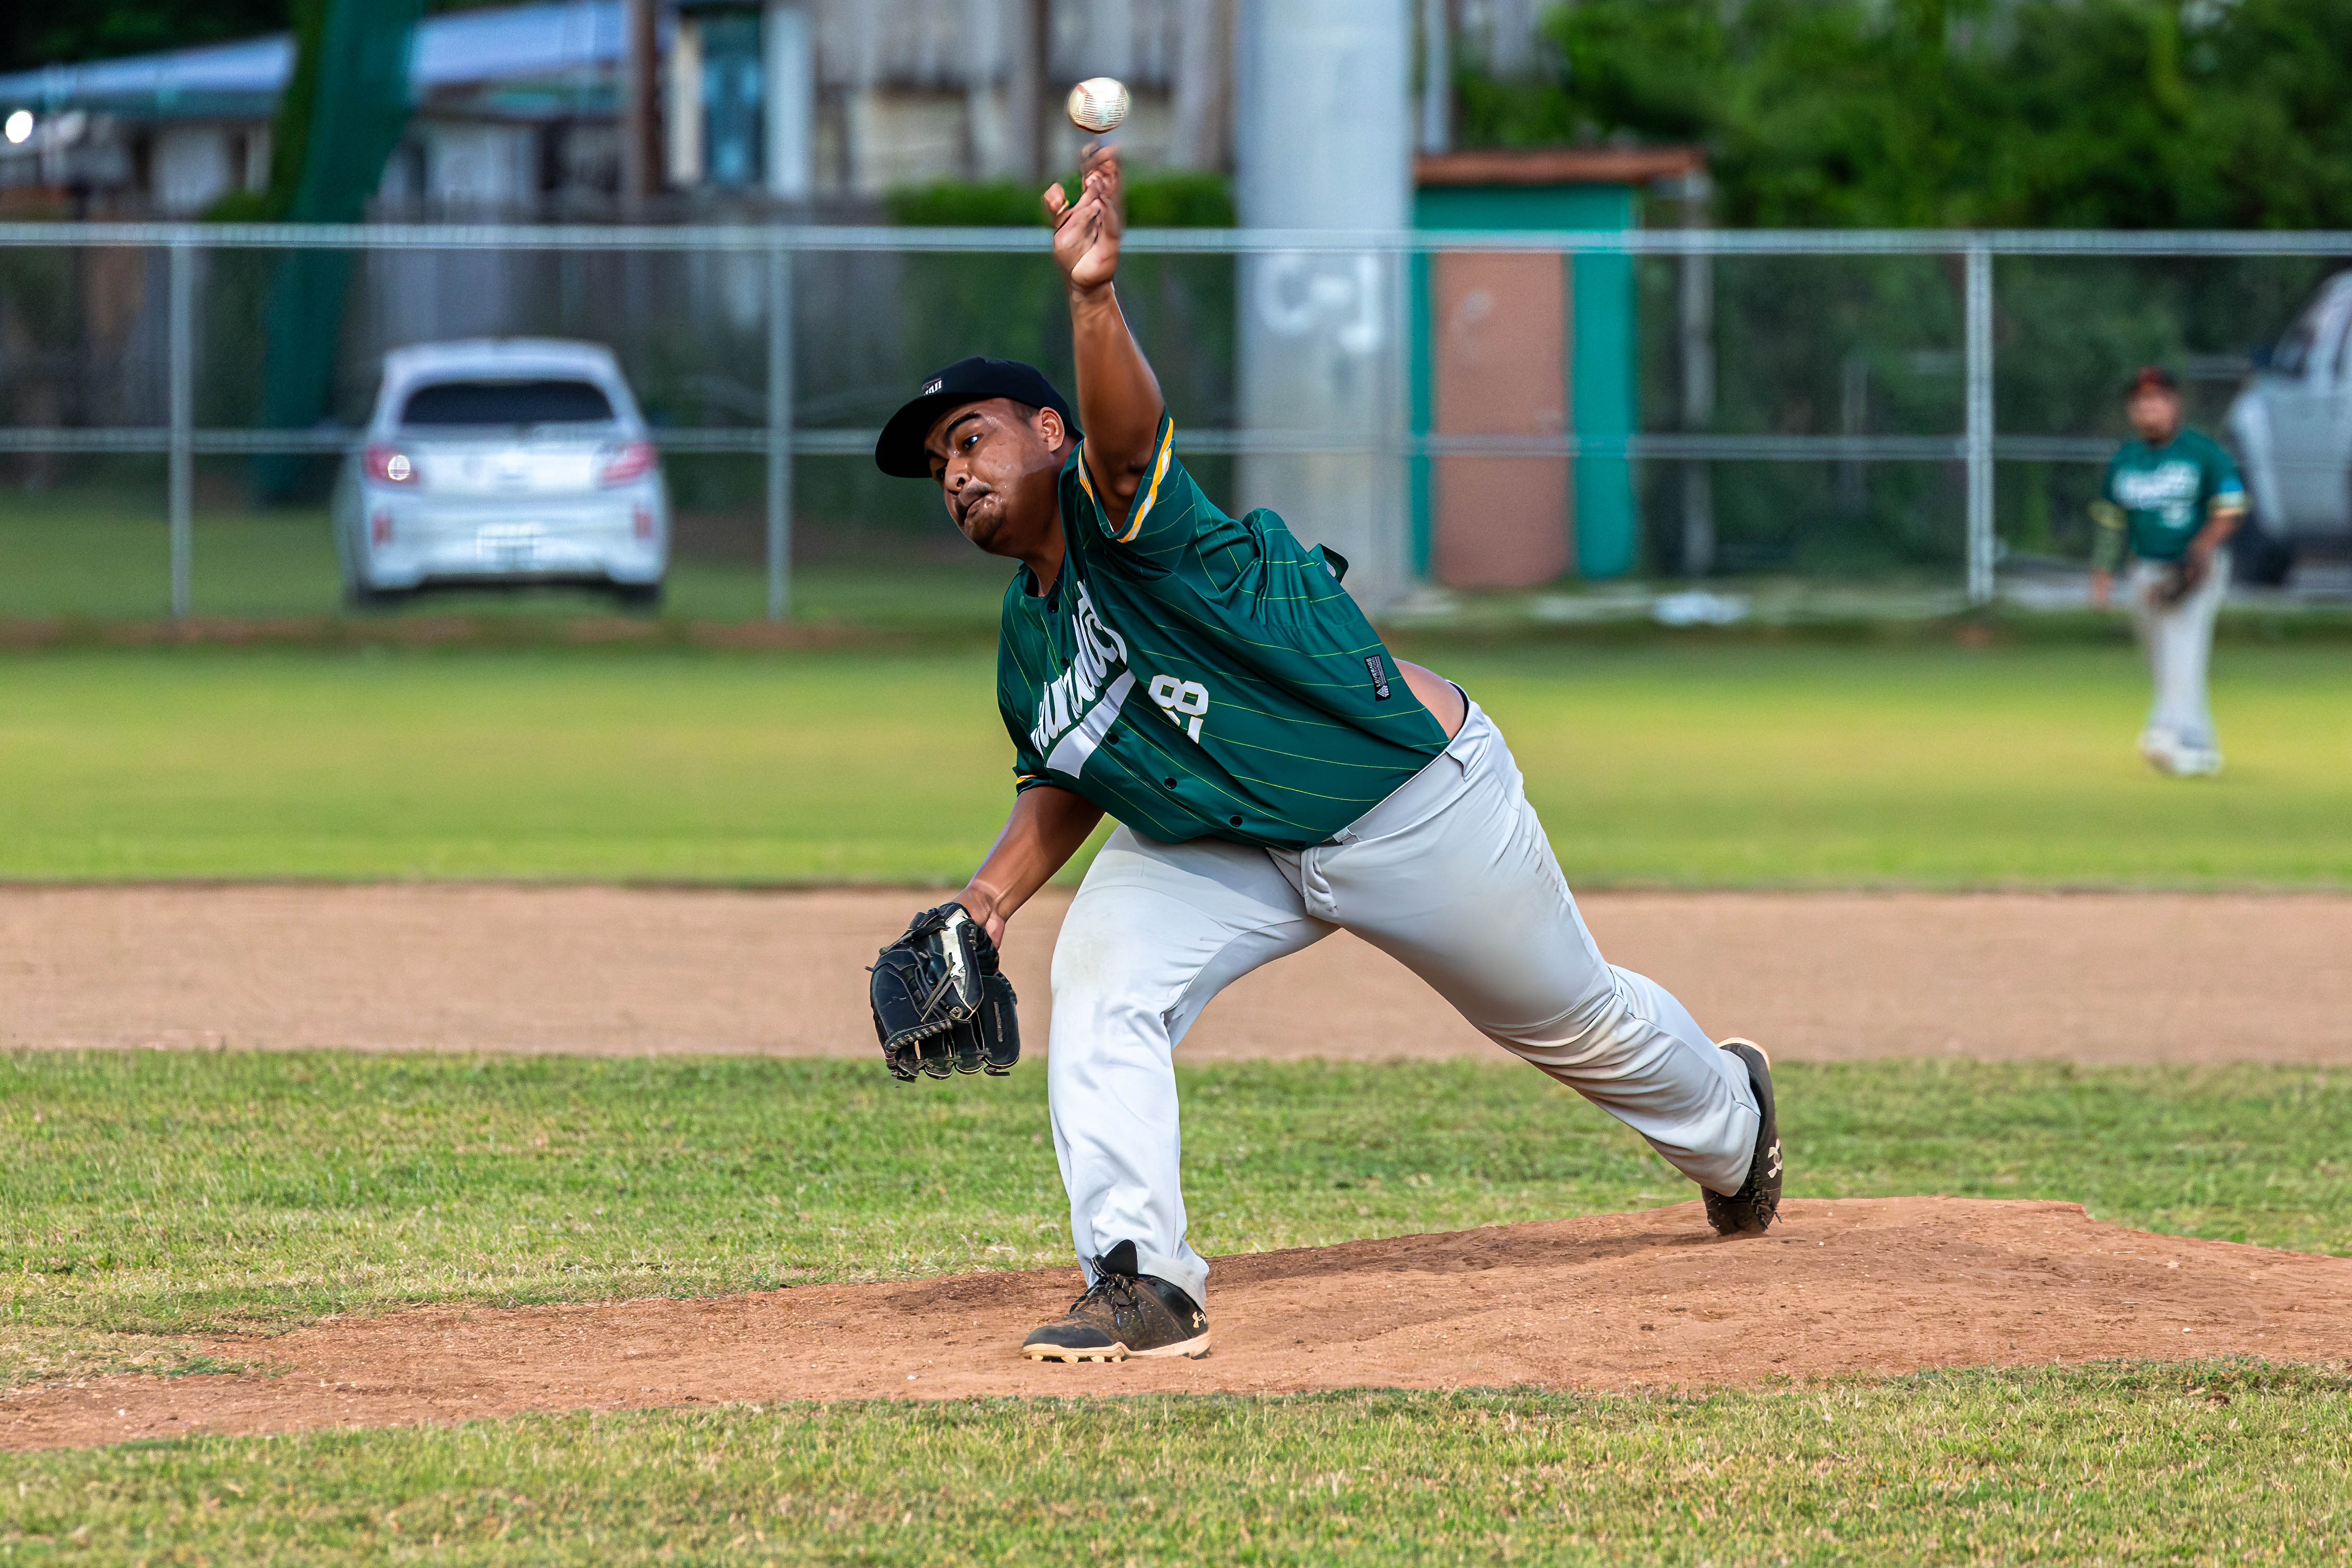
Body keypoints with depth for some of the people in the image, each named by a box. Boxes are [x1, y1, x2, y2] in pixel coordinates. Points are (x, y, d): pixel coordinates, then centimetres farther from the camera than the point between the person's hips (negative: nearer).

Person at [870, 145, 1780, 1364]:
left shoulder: (1117, 506, -23)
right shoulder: (1025, 646, 1)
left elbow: (1123, 431, -45)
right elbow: (1064, 785, 13)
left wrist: (1093, 298, -66)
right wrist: (992, 897, -6)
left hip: (1413, 797, -6)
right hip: (1219, 847, 6)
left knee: (1577, 1019, 16)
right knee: (1099, 984, -21)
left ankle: (1728, 1117, 49)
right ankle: (1143, 1285, -23)